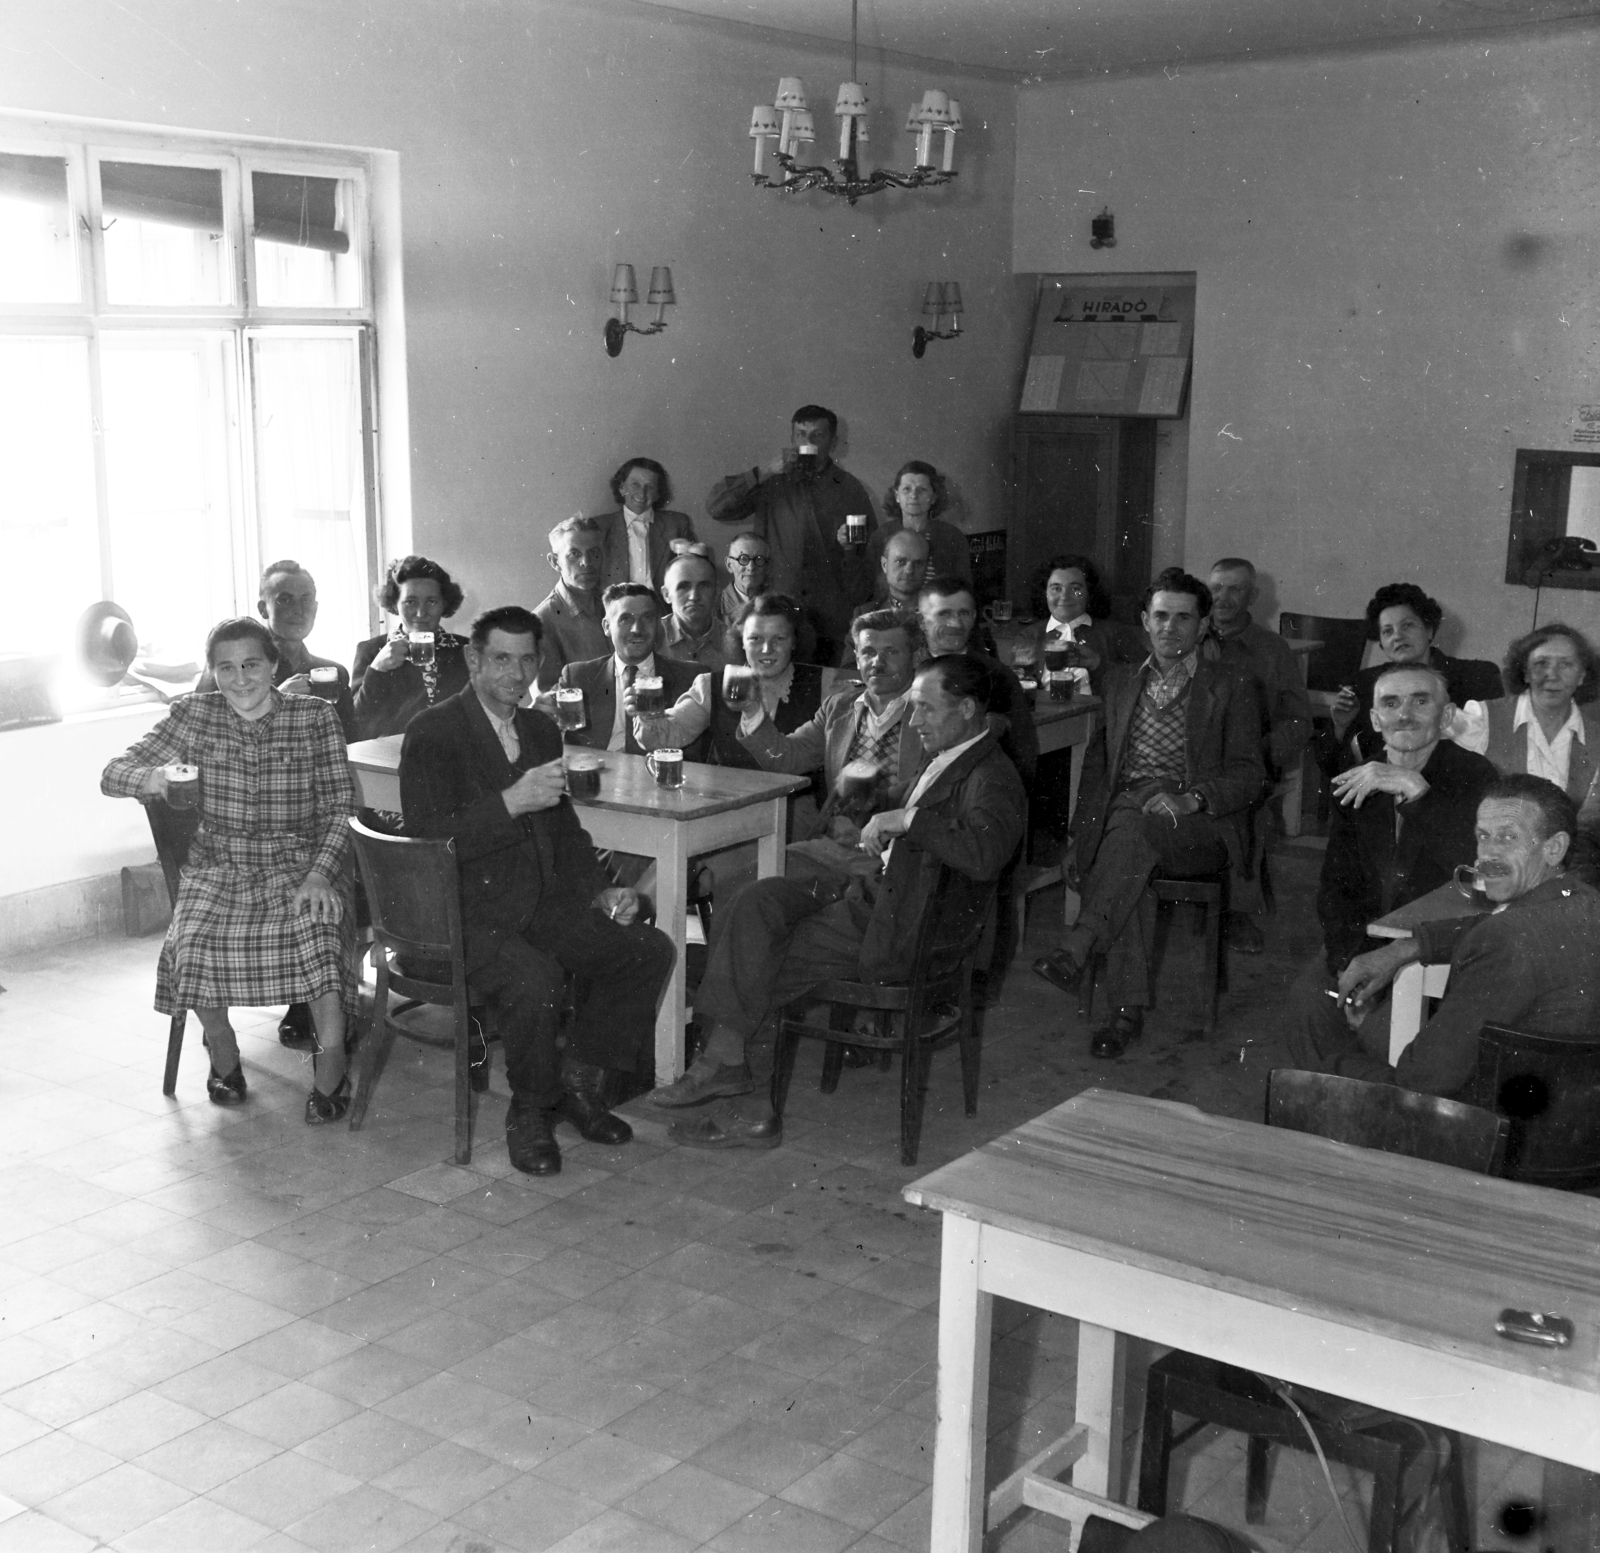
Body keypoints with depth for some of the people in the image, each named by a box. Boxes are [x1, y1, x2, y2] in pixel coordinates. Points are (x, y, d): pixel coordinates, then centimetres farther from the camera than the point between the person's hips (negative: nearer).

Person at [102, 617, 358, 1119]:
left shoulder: (315, 716, 1)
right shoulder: (194, 714, 5)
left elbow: (340, 805, -4)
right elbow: (112, 775, 2)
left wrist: (319, 873, -21)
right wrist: (149, 778, -23)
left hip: (299, 859, -1)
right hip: (219, 862, 2)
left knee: (319, 934, -33)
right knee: (192, 947, -27)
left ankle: (330, 1066, -16)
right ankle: (222, 1051, 2)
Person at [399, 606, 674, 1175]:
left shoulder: (540, 729, 14)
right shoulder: (432, 733, -10)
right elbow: (429, 840, -20)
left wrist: (601, 891, 7)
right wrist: (511, 802, -27)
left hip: (541, 904, 7)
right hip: (464, 916, -7)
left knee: (650, 949, -7)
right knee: (534, 978, -34)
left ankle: (580, 1083, 8)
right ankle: (531, 1112, -8)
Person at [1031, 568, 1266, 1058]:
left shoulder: (1231, 689, 11)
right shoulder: (1120, 680, 24)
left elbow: (1249, 777, 2)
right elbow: (1099, 761, 24)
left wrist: (1191, 799, -18)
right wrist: (1083, 832, 7)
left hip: (1200, 828, -2)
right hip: (1124, 810, 2)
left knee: (1136, 828, -37)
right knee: (1130, 868, -34)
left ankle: (1076, 950, -46)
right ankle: (1128, 1010, -37)